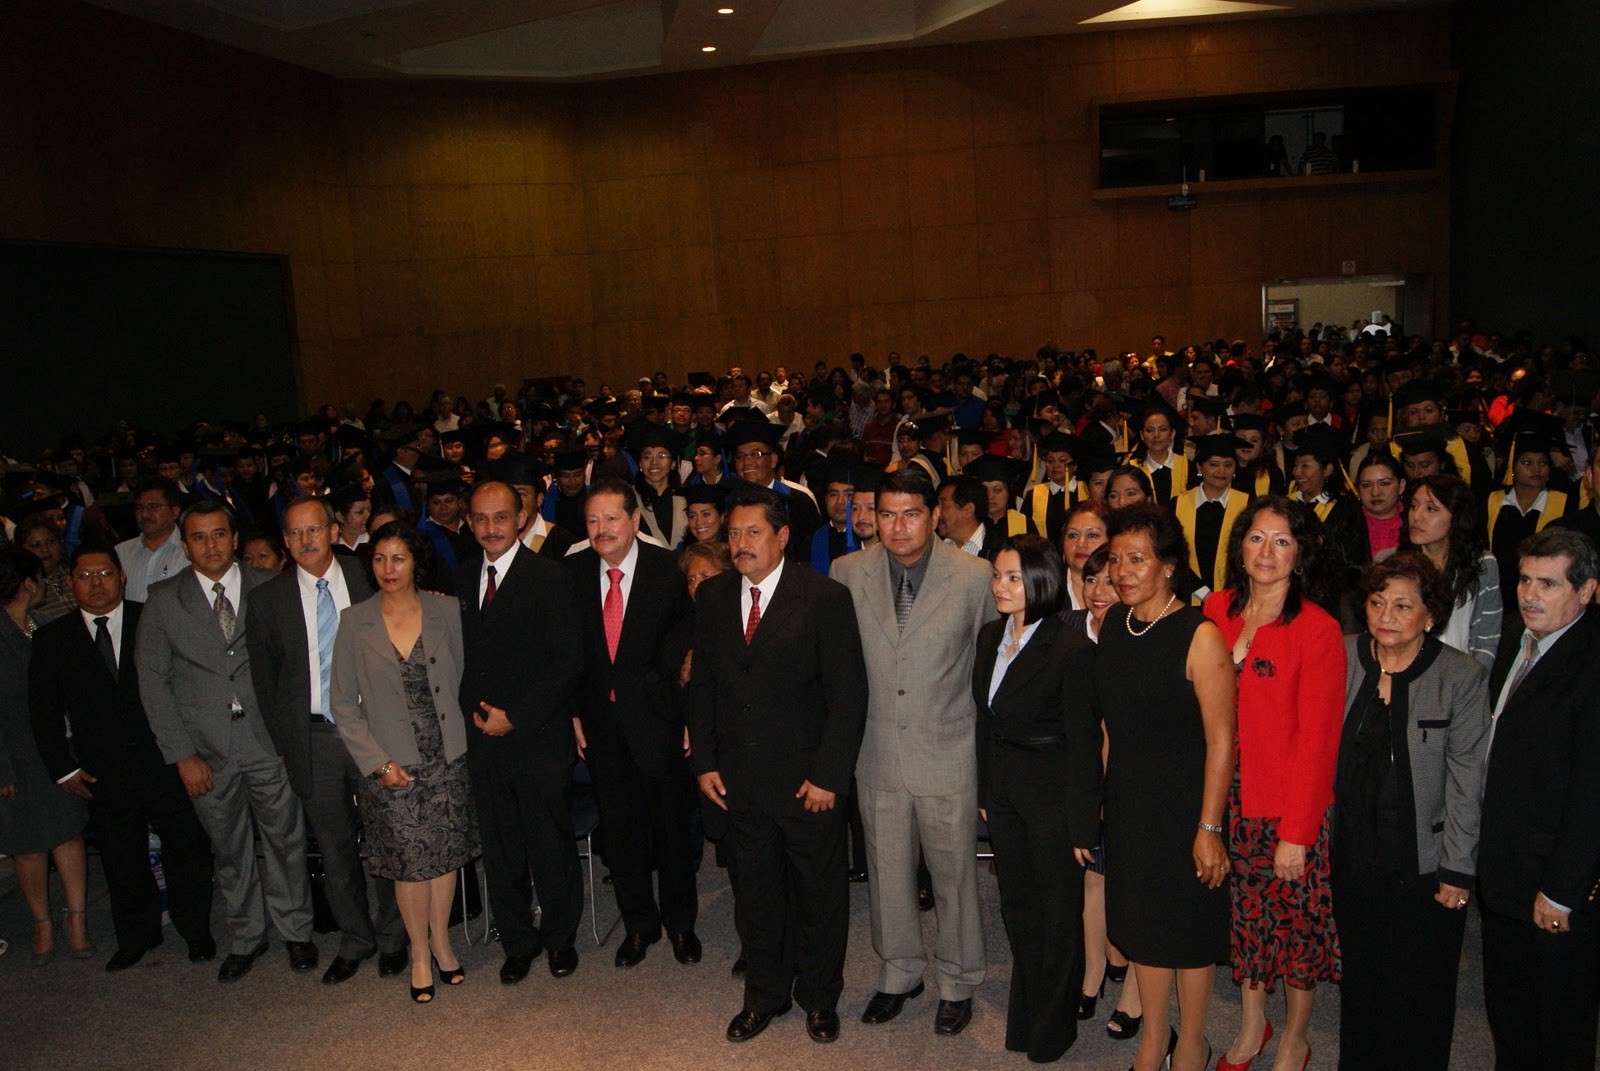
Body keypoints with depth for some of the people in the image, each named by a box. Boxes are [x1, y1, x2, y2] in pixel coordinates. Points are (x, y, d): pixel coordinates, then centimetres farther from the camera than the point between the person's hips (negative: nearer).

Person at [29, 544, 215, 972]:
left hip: (165, 764, -1)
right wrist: (63, 769, 1)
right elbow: (44, 712, 7)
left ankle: (196, 932, 24)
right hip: (105, 774, 1)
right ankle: (137, 937, 31)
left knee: (187, 848, 7)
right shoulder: (52, 640, 4)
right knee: (122, 861, 12)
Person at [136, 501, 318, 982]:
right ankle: (247, 937, 32)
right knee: (229, 850, 13)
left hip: (267, 741, -1)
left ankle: (295, 930, 28)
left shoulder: (268, 589, -1)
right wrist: (182, 754, -4)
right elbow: (153, 681, 1)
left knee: (285, 839, 8)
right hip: (206, 750, 1)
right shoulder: (164, 600, -1)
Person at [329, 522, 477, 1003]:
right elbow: (343, 703, -2)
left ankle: (441, 941, 31)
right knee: (409, 862, 6)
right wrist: (377, 761, -8)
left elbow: (464, 680, 4)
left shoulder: (446, 611, -1)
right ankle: (420, 952, 26)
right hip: (390, 766, -1)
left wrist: (463, 738, -4)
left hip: (447, 759, 1)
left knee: (446, 854, 10)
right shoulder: (354, 621, -4)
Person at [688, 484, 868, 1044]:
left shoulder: (826, 598, -11)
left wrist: (828, 775, -14)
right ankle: (765, 994, 36)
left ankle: (820, 997, 33)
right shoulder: (712, 597, 3)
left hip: (809, 781, -3)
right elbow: (702, 684, 10)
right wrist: (704, 761, 4)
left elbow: (848, 695, -11)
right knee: (754, 892, 16)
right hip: (740, 780, 4)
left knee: (819, 892, 12)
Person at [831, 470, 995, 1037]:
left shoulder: (973, 576, -10)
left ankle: (958, 982, 33)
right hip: (877, 753, 2)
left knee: (954, 873, 11)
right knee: (887, 870, 16)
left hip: (948, 755, -2)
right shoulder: (847, 573, -4)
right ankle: (899, 973, 38)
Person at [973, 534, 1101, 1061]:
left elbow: (1083, 743, -15)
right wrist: (984, 791, 10)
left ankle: (1053, 1031, 28)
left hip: (1053, 800, -6)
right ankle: (1023, 1019, 35)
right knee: (1017, 909, 18)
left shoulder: (1072, 649, -18)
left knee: (1058, 918, 10)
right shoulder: (990, 636, 3)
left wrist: (1081, 824, -13)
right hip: (1004, 798, 7)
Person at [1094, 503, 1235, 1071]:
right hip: (1127, 799, 6)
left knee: (1189, 923, 10)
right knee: (1141, 918, 16)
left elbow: (1220, 740, -18)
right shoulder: (1113, 623, 1)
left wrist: (1209, 827, -18)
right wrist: (1104, 791, 8)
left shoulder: (1199, 635, -19)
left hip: (1183, 804, -6)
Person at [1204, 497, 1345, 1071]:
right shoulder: (1217, 610, 0)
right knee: (1244, 914, 16)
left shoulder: (1318, 630, -14)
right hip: (1230, 798, 4)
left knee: (1296, 919, 10)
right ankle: (1251, 1025, 36)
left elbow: (1317, 739, -13)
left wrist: (1296, 832, -14)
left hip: (1291, 805, -4)